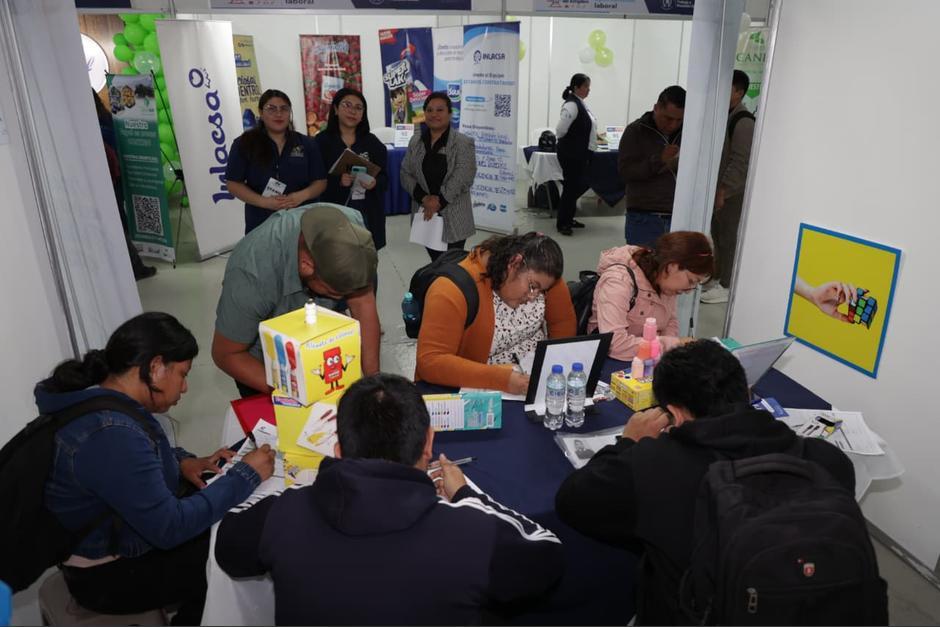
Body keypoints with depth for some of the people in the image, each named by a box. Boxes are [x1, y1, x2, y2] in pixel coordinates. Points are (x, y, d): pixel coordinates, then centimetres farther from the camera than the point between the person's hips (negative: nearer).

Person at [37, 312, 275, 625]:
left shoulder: (102, 399, -5)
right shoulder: (112, 434, -35)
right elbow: (170, 529, -32)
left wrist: (182, 462, -3)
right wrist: (245, 475, -24)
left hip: (114, 536, 9)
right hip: (110, 575, -9)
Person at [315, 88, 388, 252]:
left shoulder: (373, 143, 7)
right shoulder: (322, 140, 0)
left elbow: (385, 178, 7)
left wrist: (375, 183, -15)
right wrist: (338, 181, -21)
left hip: (368, 214, 2)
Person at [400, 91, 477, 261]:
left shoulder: (463, 143, -6)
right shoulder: (416, 141, 9)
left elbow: (463, 177, -15)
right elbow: (405, 174, 5)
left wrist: (439, 200, -19)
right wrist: (423, 198, -11)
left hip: (454, 218, -4)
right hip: (425, 215, 4)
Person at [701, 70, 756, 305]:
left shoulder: (744, 121, -17)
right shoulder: (725, 115, 12)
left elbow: (740, 162, -21)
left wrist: (723, 191, -23)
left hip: (732, 191, -9)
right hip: (717, 186, 9)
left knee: (728, 237, -2)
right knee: (717, 234, 17)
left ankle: (726, 286, 5)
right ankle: (718, 275, 31)